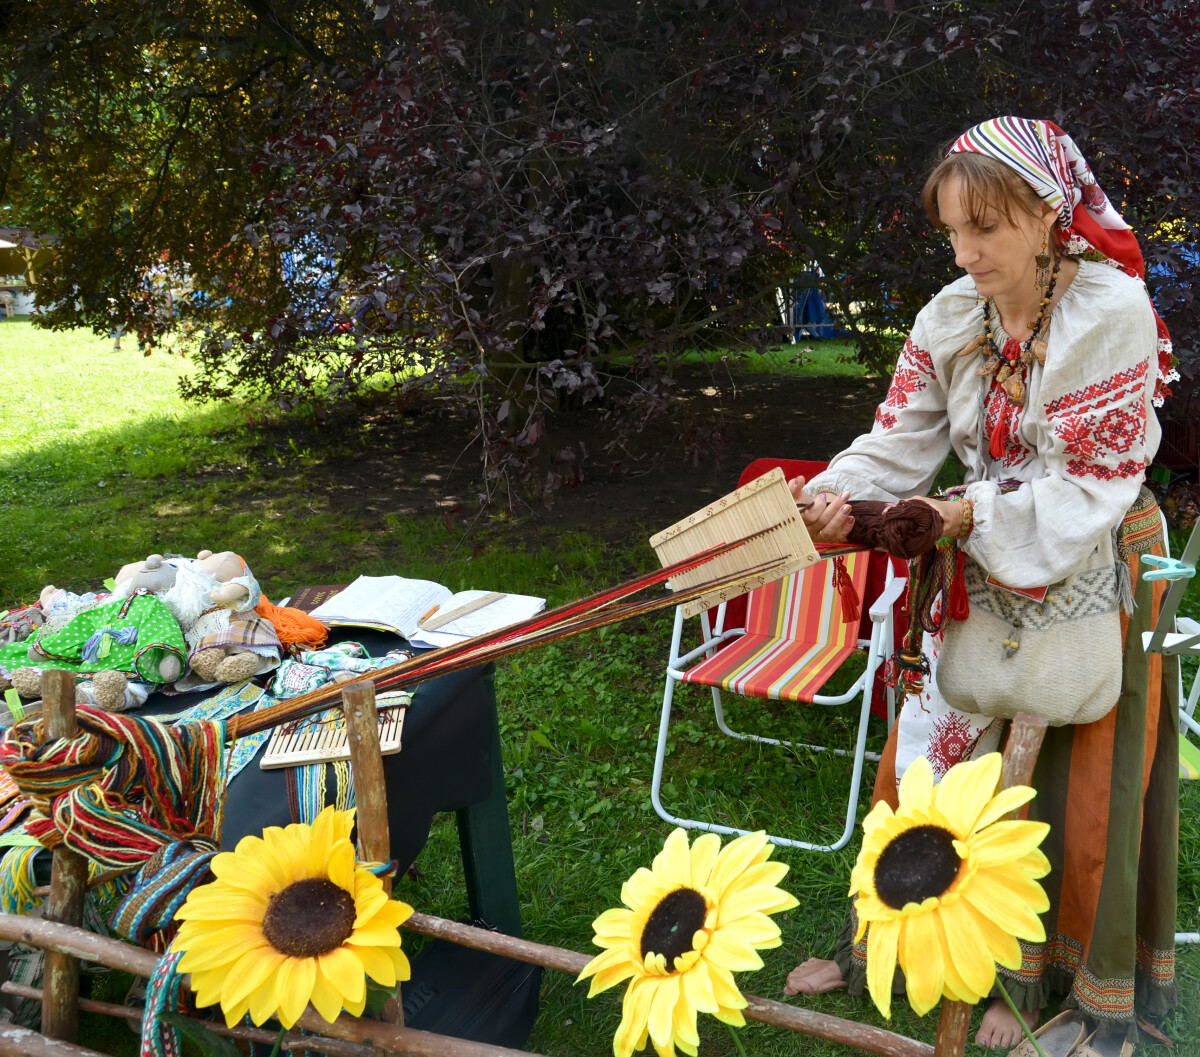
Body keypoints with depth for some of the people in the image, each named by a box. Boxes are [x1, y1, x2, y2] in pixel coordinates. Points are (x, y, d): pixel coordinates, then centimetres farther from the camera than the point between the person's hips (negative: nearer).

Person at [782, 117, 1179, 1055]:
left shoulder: (1112, 311, -19)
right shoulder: (952, 318, -4)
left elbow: (1092, 484, -21)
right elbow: (899, 440, -9)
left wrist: (974, 512, -28)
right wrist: (837, 494, -28)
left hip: (1094, 567, -5)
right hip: (982, 562, 5)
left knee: (1080, 787, 6)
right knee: (928, 750, 11)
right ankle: (873, 948, 29)